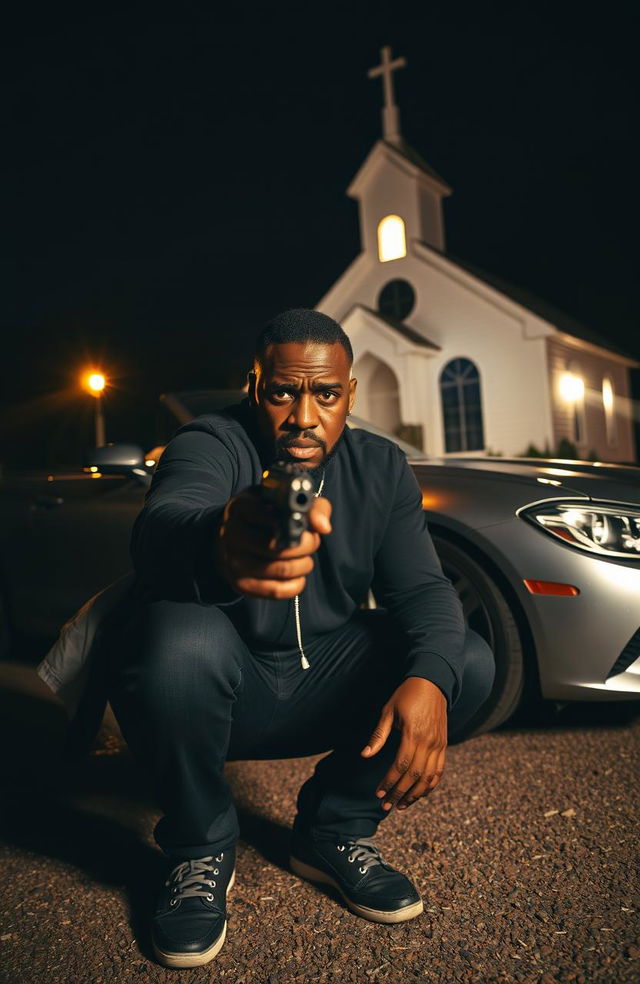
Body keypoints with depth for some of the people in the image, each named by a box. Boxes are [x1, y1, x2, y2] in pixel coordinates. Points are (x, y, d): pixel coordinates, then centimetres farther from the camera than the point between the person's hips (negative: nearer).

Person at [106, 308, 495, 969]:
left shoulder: (381, 468, 0)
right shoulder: (211, 445, -16)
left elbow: (421, 586, -7)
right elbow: (160, 528, -39)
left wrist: (429, 678, -29)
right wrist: (217, 550, -65)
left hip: (322, 688, 4)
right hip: (222, 693, -4)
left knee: (470, 662, -14)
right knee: (179, 643, -36)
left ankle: (334, 831, 5)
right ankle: (200, 851, -5)